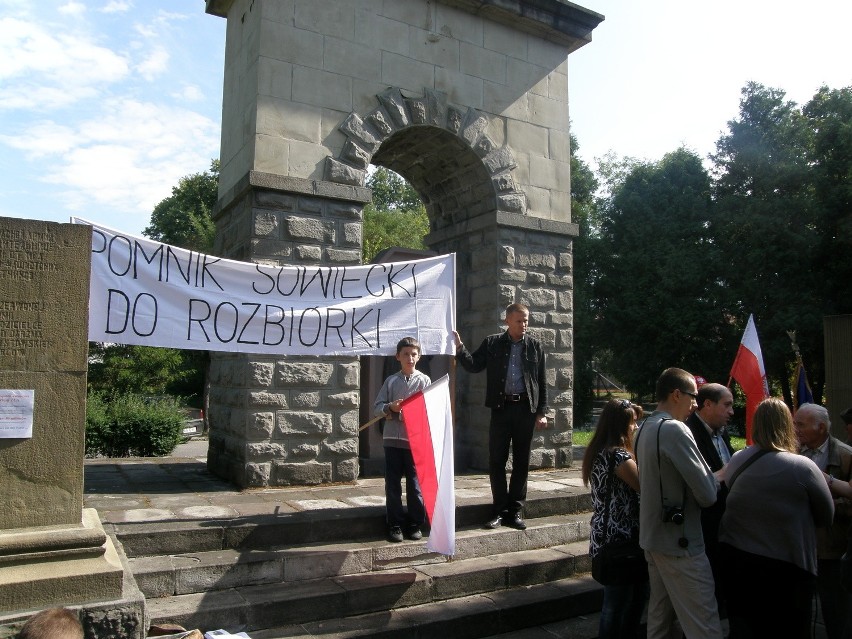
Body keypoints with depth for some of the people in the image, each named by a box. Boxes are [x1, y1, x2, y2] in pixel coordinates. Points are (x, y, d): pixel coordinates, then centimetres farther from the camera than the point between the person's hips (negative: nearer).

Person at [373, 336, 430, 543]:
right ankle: (395, 525, 16)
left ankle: (415, 525, 18)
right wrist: (390, 408, -14)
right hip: (393, 439, 1)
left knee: (415, 485, 4)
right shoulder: (391, 381, 7)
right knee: (392, 485, 5)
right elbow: (376, 407, 5)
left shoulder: (424, 380, 4)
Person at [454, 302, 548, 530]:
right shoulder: (492, 343, 5)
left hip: (526, 409, 1)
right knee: (496, 461, 2)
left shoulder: (535, 346, 7)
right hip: (501, 408, -1)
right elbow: (473, 366, 0)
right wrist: (459, 348, -15)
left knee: (521, 462, 7)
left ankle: (515, 511, 18)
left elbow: (542, 381, 7)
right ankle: (499, 510, 14)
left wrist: (542, 412, 3)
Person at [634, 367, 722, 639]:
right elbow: (707, 494, -19)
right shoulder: (675, 430, -19)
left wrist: (710, 476, 9)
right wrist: (717, 479, 1)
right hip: (680, 542, -9)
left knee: (659, 617, 18)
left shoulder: (645, 428, 9)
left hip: (651, 536, 9)